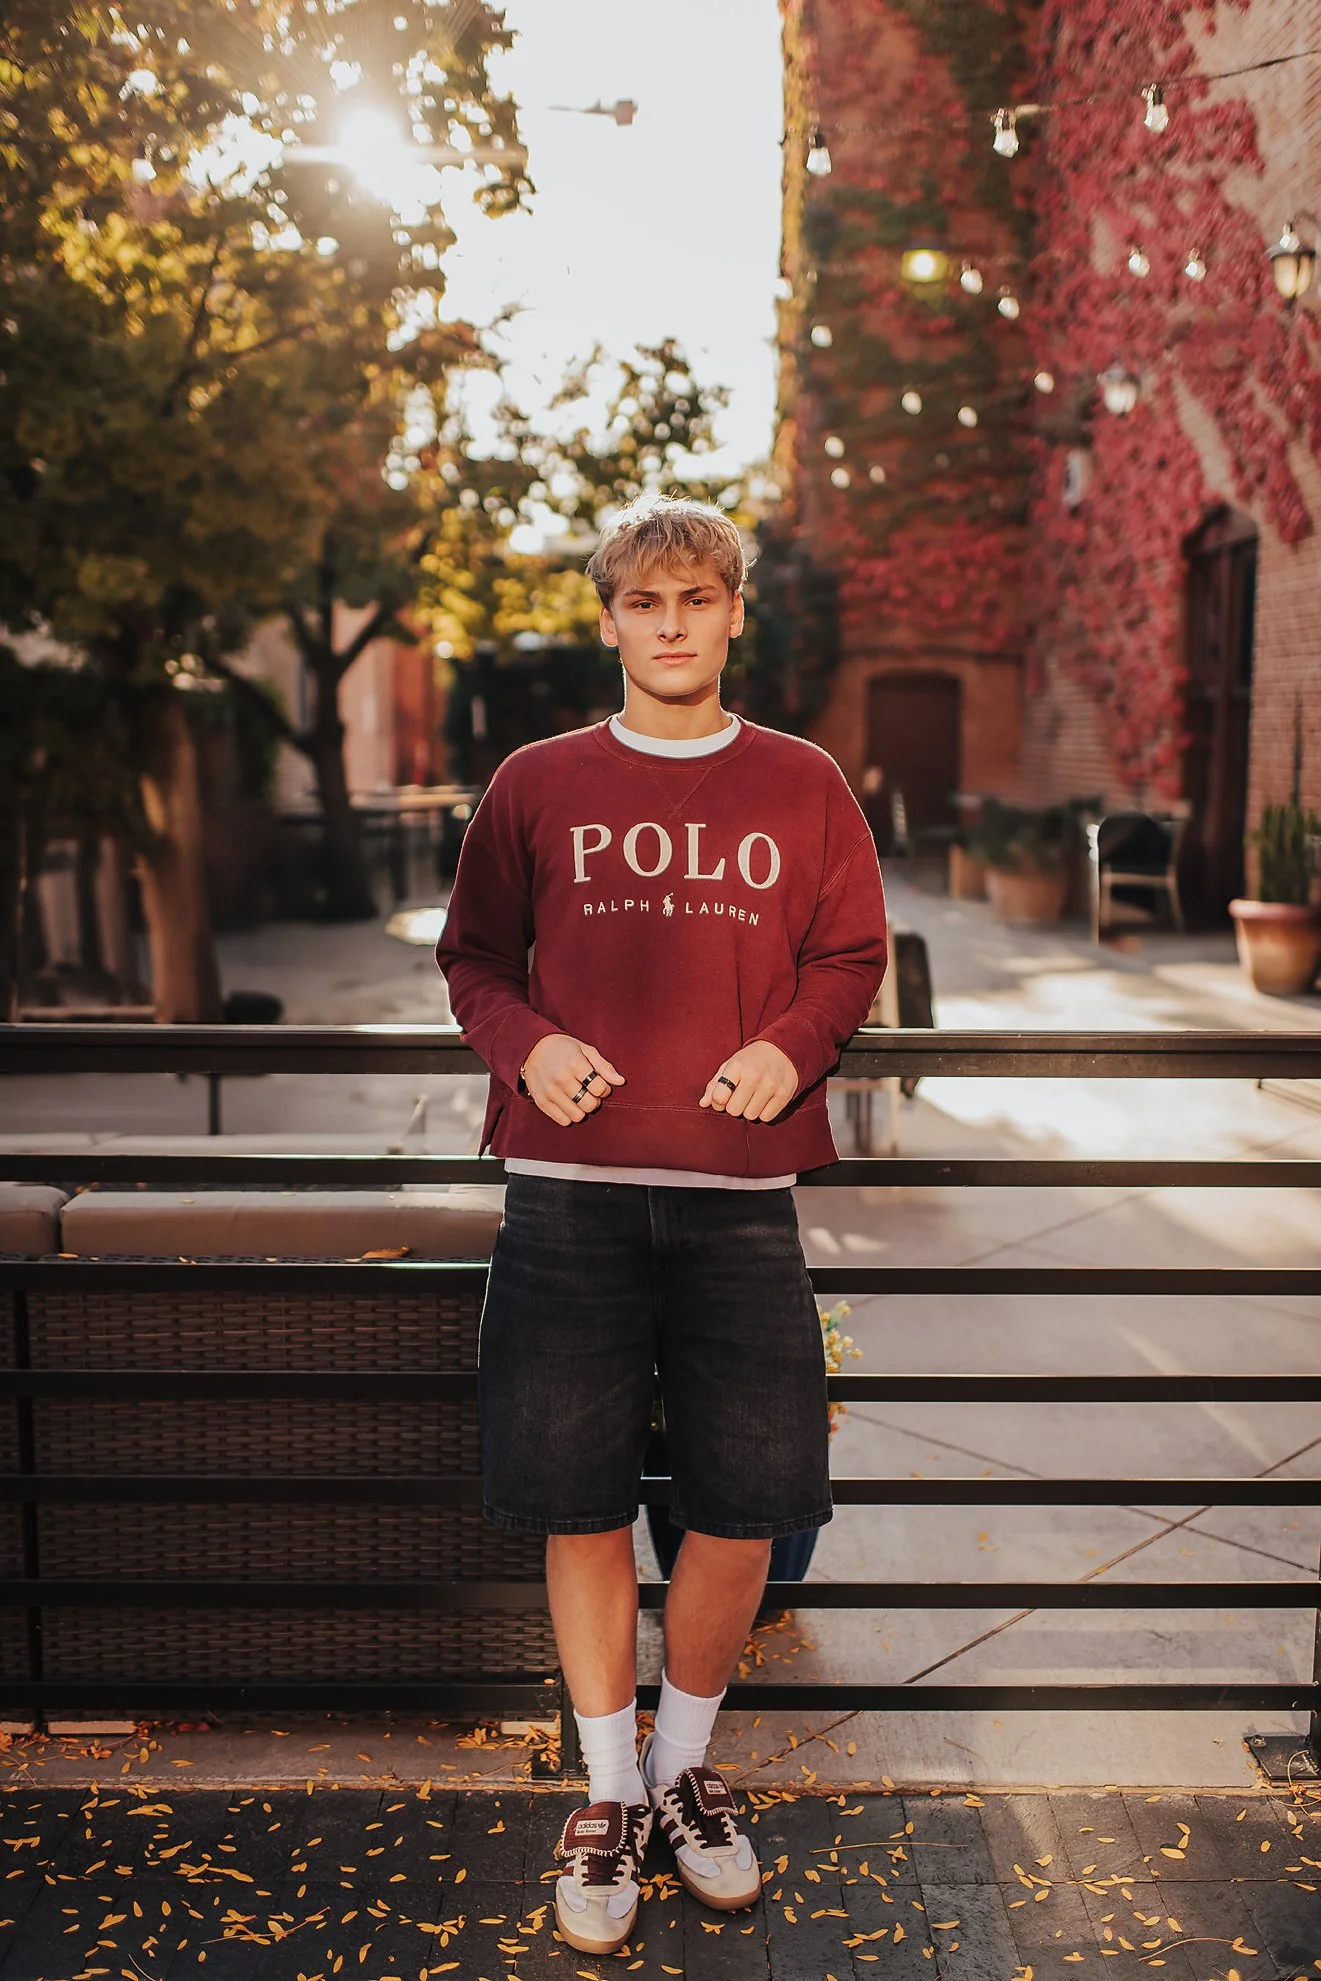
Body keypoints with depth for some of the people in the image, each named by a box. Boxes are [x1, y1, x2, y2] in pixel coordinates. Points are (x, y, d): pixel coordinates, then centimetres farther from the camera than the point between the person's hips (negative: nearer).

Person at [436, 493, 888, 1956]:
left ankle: (685, 1766, 31)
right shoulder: (536, 785, 6)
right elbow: (473, 954, 12)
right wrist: (529, 1046, -7)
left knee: (744, 1508, 5)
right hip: (569, 1192, 0)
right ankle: (610, 1791, 27)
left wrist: (789, 1046, -7)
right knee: (582, 1507, 5)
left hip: (738, 1193, 1)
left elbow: (852, 956, 12)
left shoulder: (801, 787, 7)